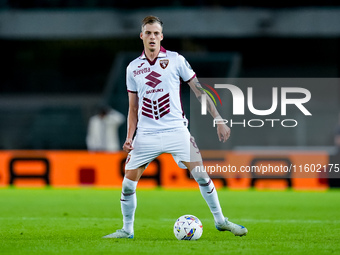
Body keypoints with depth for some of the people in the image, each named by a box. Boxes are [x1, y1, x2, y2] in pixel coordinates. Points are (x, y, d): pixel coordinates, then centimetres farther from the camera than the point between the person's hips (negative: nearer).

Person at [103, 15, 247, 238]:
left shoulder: (176, 60, 1)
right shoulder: (133, 68, 8)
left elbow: (199, 91, 3)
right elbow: (133, 108, 15)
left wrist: (219, 120, -2)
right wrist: (129, 137, 4)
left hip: (176, 130, -2)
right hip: (146, 135, 2)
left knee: (201, 175, -11)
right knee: (128, 184, -4)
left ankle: (220, 220, 4)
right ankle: (127, 229, 13)